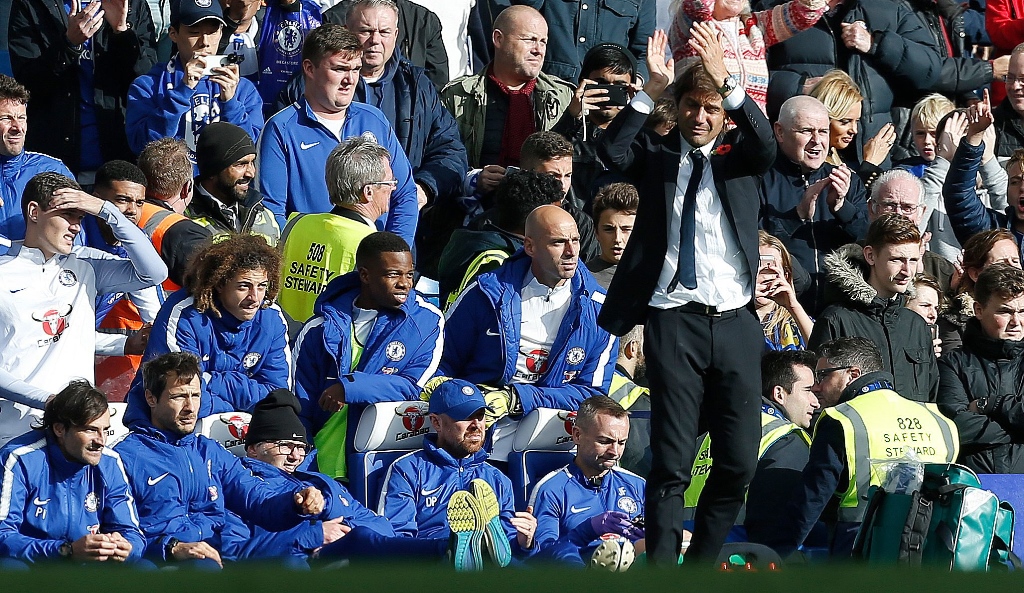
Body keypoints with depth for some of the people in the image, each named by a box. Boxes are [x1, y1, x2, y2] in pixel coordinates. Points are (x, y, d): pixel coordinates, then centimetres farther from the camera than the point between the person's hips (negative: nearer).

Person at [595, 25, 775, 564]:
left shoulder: (738, 158, 11)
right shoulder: (657, 156, 9)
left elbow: (766, 145, -11)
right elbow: (612, 151, -11)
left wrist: (728, 82, -24)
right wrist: (652, 90, -20)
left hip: (735, 322, 2)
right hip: (673, 319, -2)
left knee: (739, 461, 3)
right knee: (671, 463, -6)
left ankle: (702, 563, 15)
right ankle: (661, 567, -5)